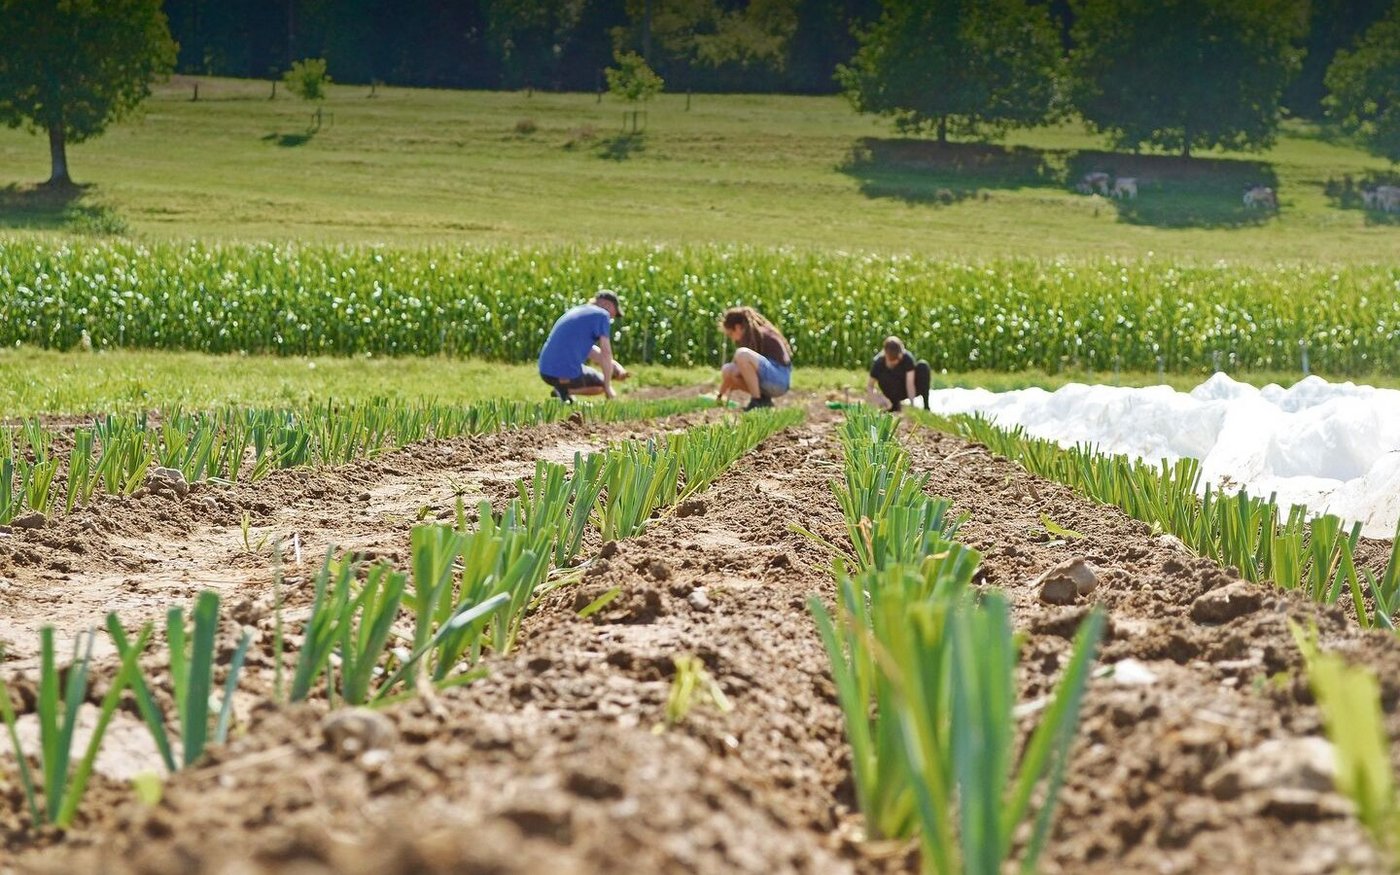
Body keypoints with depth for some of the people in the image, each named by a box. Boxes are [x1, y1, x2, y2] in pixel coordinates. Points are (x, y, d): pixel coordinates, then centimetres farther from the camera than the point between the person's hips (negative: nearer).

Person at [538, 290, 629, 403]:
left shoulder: (577, 311, 22)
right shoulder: (602, 315, -3)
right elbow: (606, 353, -7)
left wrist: (615, 366, 15)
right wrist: (608, 388, 0)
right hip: (568, 375, -8)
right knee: (603, 384, 19)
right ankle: (565, 390, -5)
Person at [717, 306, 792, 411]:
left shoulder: (751, 334, -8)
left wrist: (720, 394, 3)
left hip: (779, 379, -9)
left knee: (742, 354, -28)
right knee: (727, 370, 1)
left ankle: (757, 401, -19)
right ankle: (764, 399, 5)